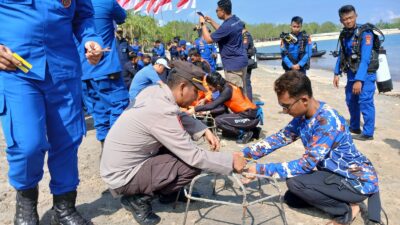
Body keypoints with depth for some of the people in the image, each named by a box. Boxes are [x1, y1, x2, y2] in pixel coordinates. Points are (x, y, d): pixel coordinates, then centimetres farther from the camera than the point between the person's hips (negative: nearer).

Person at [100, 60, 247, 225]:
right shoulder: (161, 111, -29)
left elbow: (180, 118, 13)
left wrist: (204, 131, -1)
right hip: (121, 177, -9)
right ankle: (138, 199, -2)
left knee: (184, 146, 8)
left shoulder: (154, 91, -5)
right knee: (193, 164, -16)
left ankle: (167, 191, 20)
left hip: (119, 163, 9)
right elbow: (194, 157, -24)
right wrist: (230, 162, -13)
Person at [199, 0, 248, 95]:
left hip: (233, 64, -9)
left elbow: (208, 39, -15)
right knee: (242, 90, 15)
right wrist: (211, 21, 15)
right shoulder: (236, 20, 6)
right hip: (241, 61, 10)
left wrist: (203, 24, -5)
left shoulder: (227, 26, -23)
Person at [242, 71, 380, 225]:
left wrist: (262, 170, -32)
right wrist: (246, 154, -10)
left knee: (295, 182, -23)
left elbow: (307, 163, -34)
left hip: (358, 180, -8)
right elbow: (281, 137, 1)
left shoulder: (327, 121, -31)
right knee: (291, 199, 7)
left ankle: (346, 210, -3)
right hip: (337, 173, 8)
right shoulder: (303, 115, -5)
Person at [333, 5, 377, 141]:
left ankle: (368, 133, 3)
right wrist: (337, 73, 8)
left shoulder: (365, 33, -18)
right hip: (351, 74, 8)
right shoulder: (344, 34, 4)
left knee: (365, 102, -7)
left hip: (365, 74, -7)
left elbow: (365, 59, -24)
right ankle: (354, 128, 31)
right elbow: (342, 55, 14)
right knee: (351, 101, 15)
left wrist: (359, 80, -30)